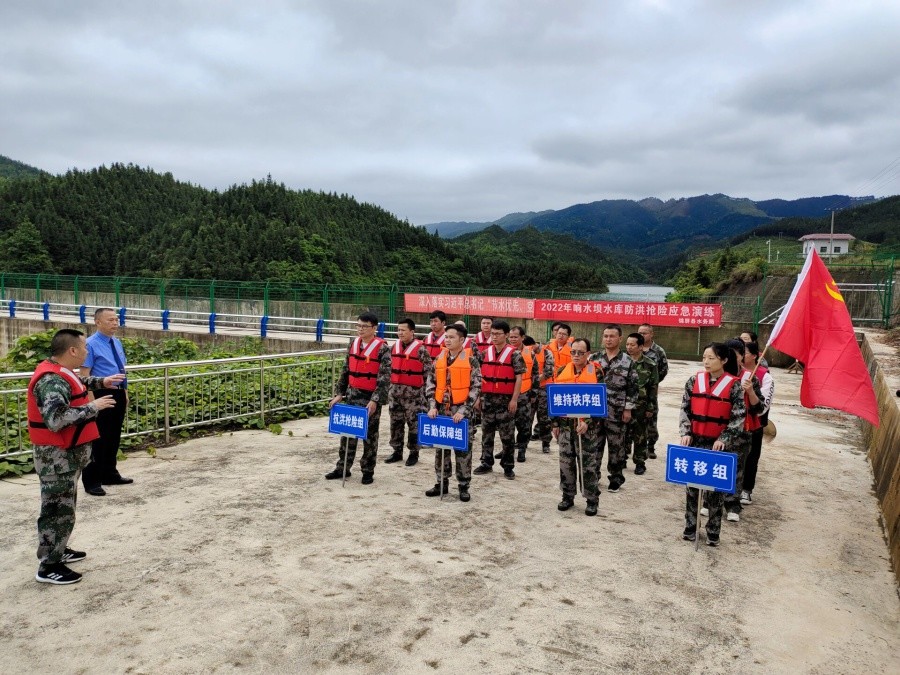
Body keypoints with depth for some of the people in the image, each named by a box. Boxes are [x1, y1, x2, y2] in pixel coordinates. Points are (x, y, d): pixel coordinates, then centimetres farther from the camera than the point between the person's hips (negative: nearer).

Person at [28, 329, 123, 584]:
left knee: (63, 506, 21)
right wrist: (93, 407, -27)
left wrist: (101, 382, 22)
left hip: (67, 453, 11)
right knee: (58, 509, -3)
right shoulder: (51, 381, -25)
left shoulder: (59, 372, 7)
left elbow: (74, 384, 32)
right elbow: (56, 420, -35)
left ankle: (58, 550, 35)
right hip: (57, 456, -11)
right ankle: (49, 566, 7)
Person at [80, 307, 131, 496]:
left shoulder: (117, 342, 12)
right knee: (98, 439, -3)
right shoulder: (91, 344, -12)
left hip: (118, 394, 8)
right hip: (101, 395, -8)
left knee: (114, 437, 18)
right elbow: (84, 375, -15)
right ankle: (91, 482, 7)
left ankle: (110, 474, 32)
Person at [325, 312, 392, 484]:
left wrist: (375, 400, -21)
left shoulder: (382, 348, -11)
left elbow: (384, 378, -15)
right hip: (352, 396, 5)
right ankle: (342, 468, 23)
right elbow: (345, 370, 12)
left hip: (371, 399, -5)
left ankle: (368, 471, 18)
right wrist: (339, 393, 7)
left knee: (370, 436, 6)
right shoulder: (353, 344, 6)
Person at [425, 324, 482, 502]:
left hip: (461, 411, -4)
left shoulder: (470, 359, -6)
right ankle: (441, 483, 22)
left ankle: (463, 486, 12)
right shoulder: (440, 358, 7)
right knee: (440, 446, 11)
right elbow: (431, 383, 9)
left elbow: (476, 387, -9)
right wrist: (432, 406, -3)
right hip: (441, 409, 4)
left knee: (463, 448, 2)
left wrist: (463, 410, -16)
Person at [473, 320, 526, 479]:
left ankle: (508, 466, 13)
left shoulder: (514, 354, -6)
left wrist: (514, 399, -13)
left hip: (506, 400, -4)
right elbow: (480, 377, 11)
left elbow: (519, 378, -8)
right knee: (487, 433, 11)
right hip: (487, 399, 4)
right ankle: (486, 463, 21)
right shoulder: (485, 353, 6)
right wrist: (478, 397, 7)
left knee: (507, 435, 3)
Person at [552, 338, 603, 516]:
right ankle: (568, 496, 24)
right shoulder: (562, 371, 6)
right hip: (565, 424, 4)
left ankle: (592, 500, 16)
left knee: (589, 465, 3)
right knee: (566, 462, 10)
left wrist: (588, 422, -17)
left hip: (588, 426, -4)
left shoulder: (597, 372, -6)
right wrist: (555, 423, 8)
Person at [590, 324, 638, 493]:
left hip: (617, 413, -2)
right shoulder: (594, 358, 4)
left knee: (616, 447, 7)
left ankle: (616, 478, 21)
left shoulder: (628, 362, -2)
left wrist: (628, 409, -6)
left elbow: (632, 387, -2)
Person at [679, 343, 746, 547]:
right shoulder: (694, 381, 1)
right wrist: (685, 432, -6)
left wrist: (724, 439, -15)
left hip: (719, 444, -3)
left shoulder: (734, 385, -7)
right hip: (695, 441, 3)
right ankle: (690, 526, 23)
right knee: (692, 484, 9)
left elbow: (738, 417, -7)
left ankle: (713, 531, 19)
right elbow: (685, 409, 5)